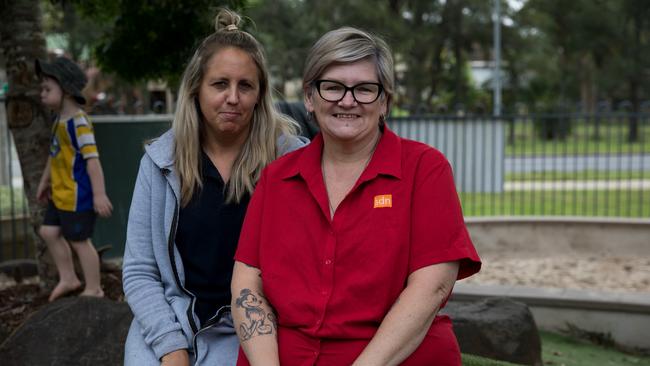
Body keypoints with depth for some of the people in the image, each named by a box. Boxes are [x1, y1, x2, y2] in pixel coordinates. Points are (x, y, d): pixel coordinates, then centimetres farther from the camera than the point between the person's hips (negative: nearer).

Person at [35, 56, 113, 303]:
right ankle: (68, 279, 29)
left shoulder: (79, 122, -21)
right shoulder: (60, 120, 8)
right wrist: (44, 181, 27)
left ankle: (93, 289, 18)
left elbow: (92, 159, -25)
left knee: (79, 241, 2)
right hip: (60, 194, 9)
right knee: (49, 232, 15)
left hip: (77, 196, -9)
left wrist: (99, 194, -27)